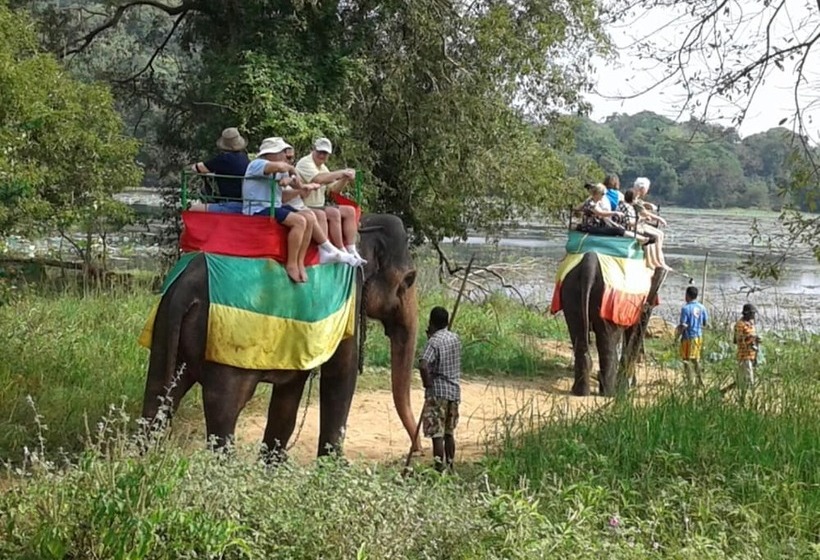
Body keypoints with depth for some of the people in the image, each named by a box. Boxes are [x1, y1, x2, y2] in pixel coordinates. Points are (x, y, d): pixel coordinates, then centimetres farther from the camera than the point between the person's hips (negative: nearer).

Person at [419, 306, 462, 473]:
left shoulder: (434, 342, -14)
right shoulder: (455, 338, 8)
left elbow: (423, 365, -29)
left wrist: (427, 384, -14)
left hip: (438, 392, -7)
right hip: (454, 390, 7)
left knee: (437, 434, -3)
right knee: (449, 433, 16)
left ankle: (440, 470, -5)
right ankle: (449, 467, 22)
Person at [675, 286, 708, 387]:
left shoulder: (686, 308, -16)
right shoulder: (702, 307, 3)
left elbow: (683, 325, -18)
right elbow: (705, 323, 8)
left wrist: (677, 335, -6)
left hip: (688, 337, -6)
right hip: (699, 336, 6)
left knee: (686, 359, 3)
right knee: (696, 359, 18)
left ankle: (689, 381, 3)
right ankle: (699, 379, 17)